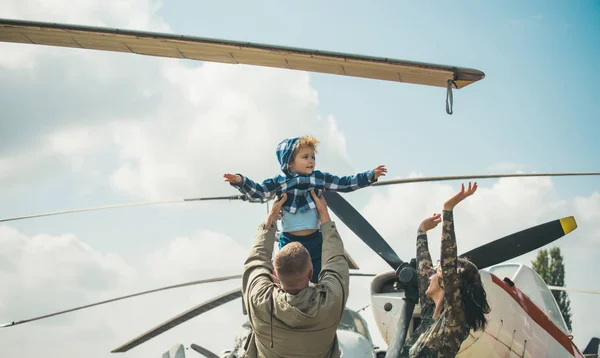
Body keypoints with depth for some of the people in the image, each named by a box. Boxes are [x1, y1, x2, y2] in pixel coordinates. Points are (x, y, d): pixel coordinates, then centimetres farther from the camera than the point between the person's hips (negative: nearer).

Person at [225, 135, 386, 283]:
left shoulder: (319, 178, -1)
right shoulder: (279, 182, -7)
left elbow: (344, 184, 2)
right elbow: (258, 191, -11)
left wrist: (370, 176, -3)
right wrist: (240, 181, -28)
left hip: (314, 239, 2)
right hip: (289, 240, -2)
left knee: (320, 278, 14)